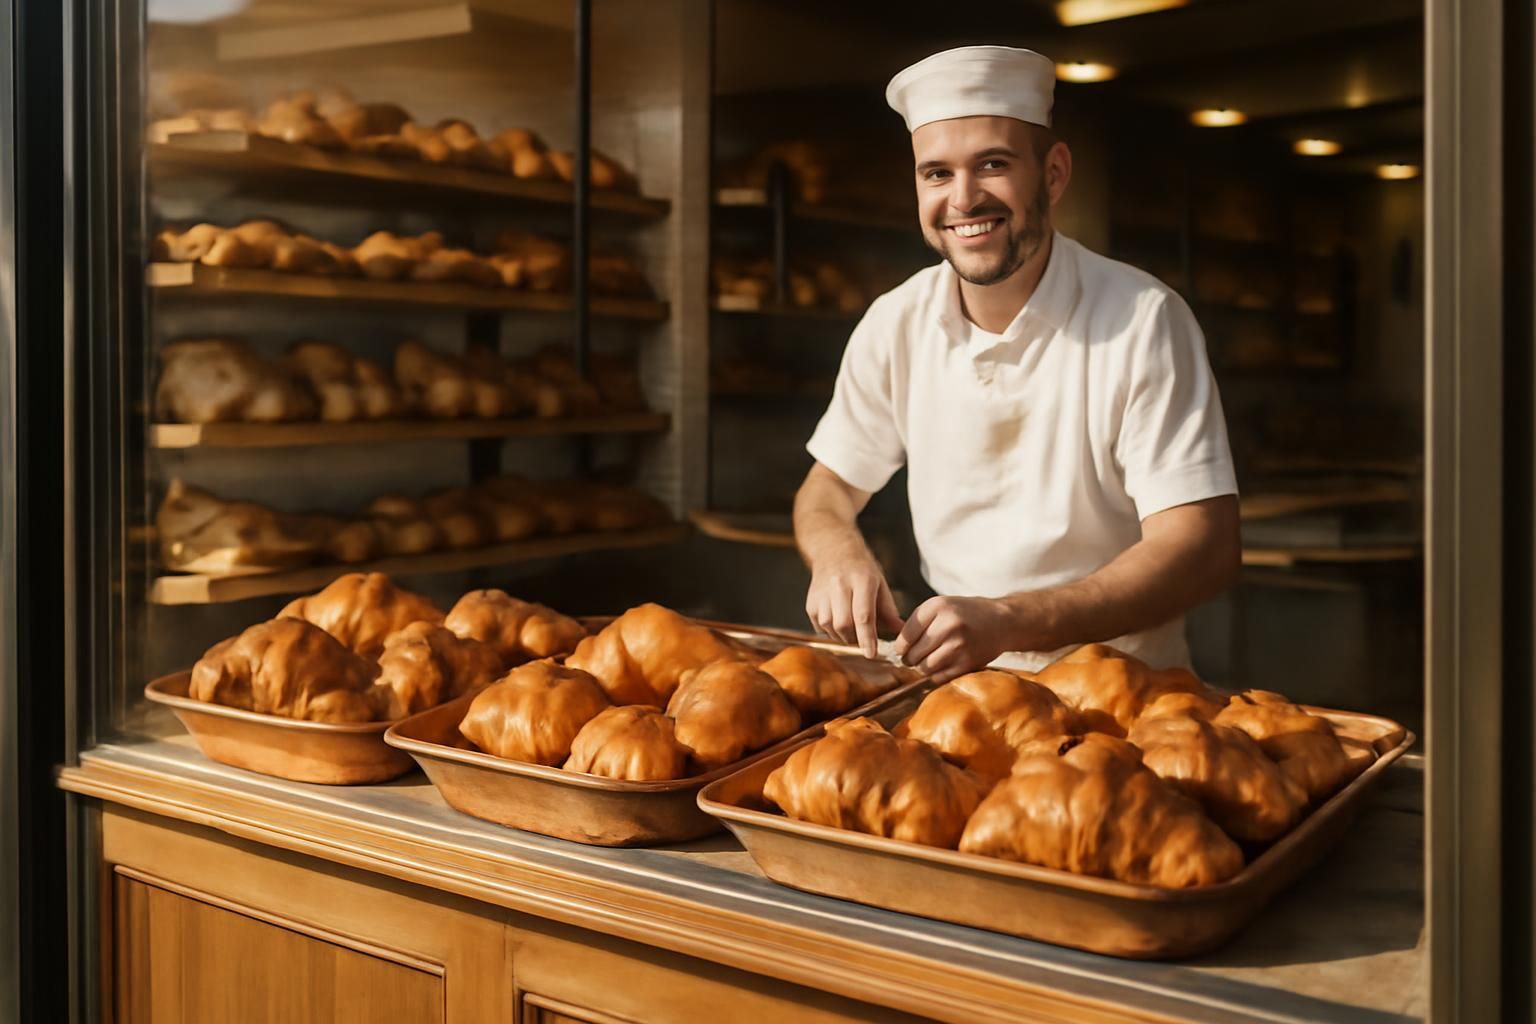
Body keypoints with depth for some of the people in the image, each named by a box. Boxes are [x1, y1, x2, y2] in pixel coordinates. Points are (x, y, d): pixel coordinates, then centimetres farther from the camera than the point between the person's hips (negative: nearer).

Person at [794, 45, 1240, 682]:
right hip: (953, 679, 4)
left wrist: (1009, 623, -31)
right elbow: (829, 488, 10)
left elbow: (1205, 547, -18)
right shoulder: (895, 324, 0)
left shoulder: (1144, 321, -13)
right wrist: (836, 552, -16)